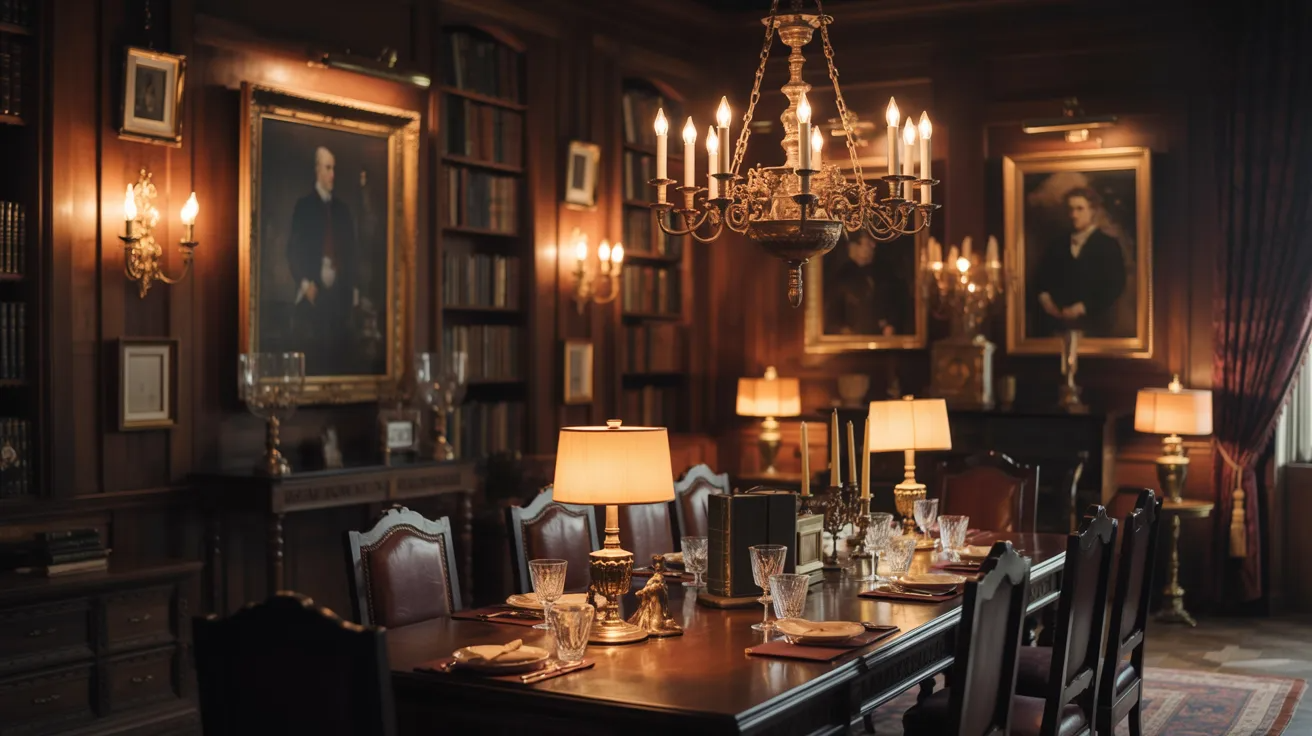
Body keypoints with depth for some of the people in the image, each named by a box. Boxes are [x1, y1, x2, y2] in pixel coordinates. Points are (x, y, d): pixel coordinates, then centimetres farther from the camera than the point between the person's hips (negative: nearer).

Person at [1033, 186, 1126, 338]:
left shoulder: (1109, 246, 4)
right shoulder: (1057, 246, 18)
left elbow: (1115, 286, -5)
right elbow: (1041, 277, 18)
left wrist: (1083, 307, -14)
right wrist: (1043, 296, -3)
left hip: (1093, 325, -3)